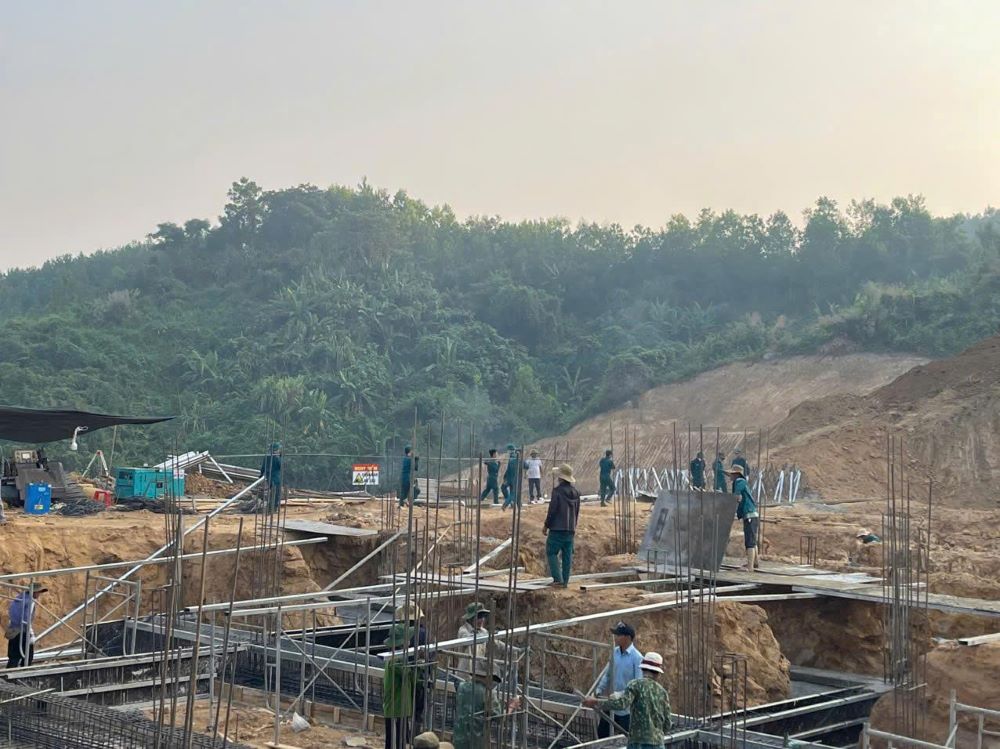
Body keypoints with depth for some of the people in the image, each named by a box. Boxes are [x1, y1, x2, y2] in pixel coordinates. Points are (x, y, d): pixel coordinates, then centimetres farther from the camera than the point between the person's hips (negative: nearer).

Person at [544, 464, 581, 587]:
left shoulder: (558, 491, -13)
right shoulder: (575, 492, 9)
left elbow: (552, 510, -13)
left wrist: (546, 525, -2)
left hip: (557, 528, -6)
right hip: (570, 529, 6)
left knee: (551, 552, 2)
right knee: (567, 555, 8)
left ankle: (558, 578, -8)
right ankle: (565, 581, 9)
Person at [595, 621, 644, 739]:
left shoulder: (637, 658, -20)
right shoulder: (615, 652, 1)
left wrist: (619, 694, -26)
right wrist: (599, 691, 2)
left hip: (626, 709, -7)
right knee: (601, 732, 16)